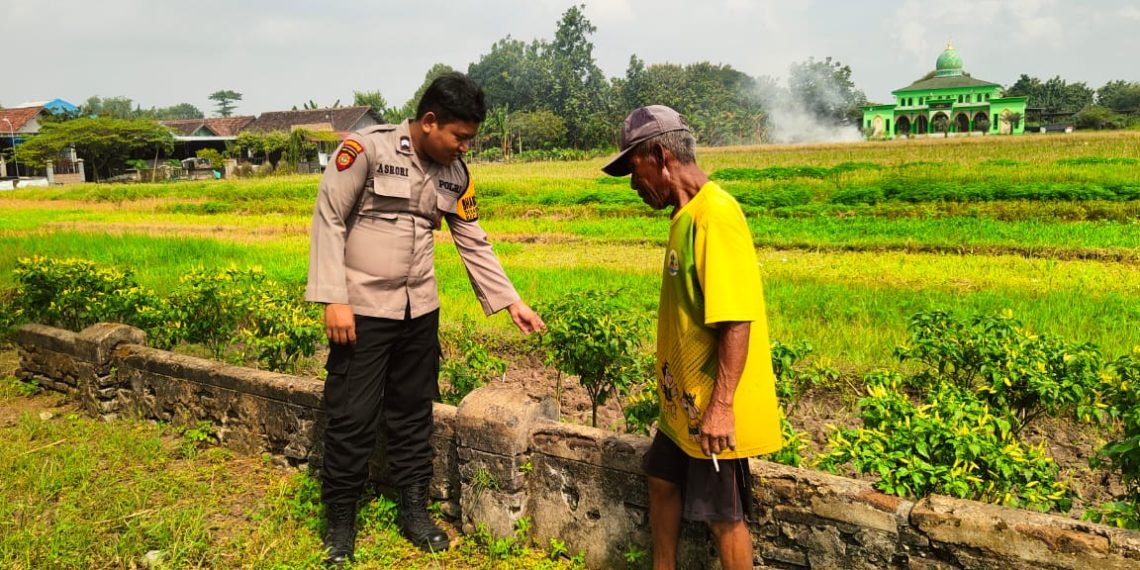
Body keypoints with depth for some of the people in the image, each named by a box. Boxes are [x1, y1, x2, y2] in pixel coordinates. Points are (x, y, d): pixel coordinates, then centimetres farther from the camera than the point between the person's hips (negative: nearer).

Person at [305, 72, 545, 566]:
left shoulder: (455, 174, 4)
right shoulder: (366, 148, -13)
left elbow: (474, 244, 9)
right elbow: (328, 220, -12)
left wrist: (512, 303, 6)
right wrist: (334, 299, -16)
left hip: (419, 311, 5)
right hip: (362, 308, -5)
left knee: (414, 412, 13)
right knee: (353, 418, 2)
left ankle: (414, 508, 29)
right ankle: (340, 519, 21)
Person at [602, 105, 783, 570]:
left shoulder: (715, 215, -22)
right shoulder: (687, 214, 7)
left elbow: (738, 319, -27)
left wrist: (721, 406, -26)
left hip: (713, 410, -9)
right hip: (684, 401, 9)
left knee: (724, 517, 7)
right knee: (662, 480, 22)